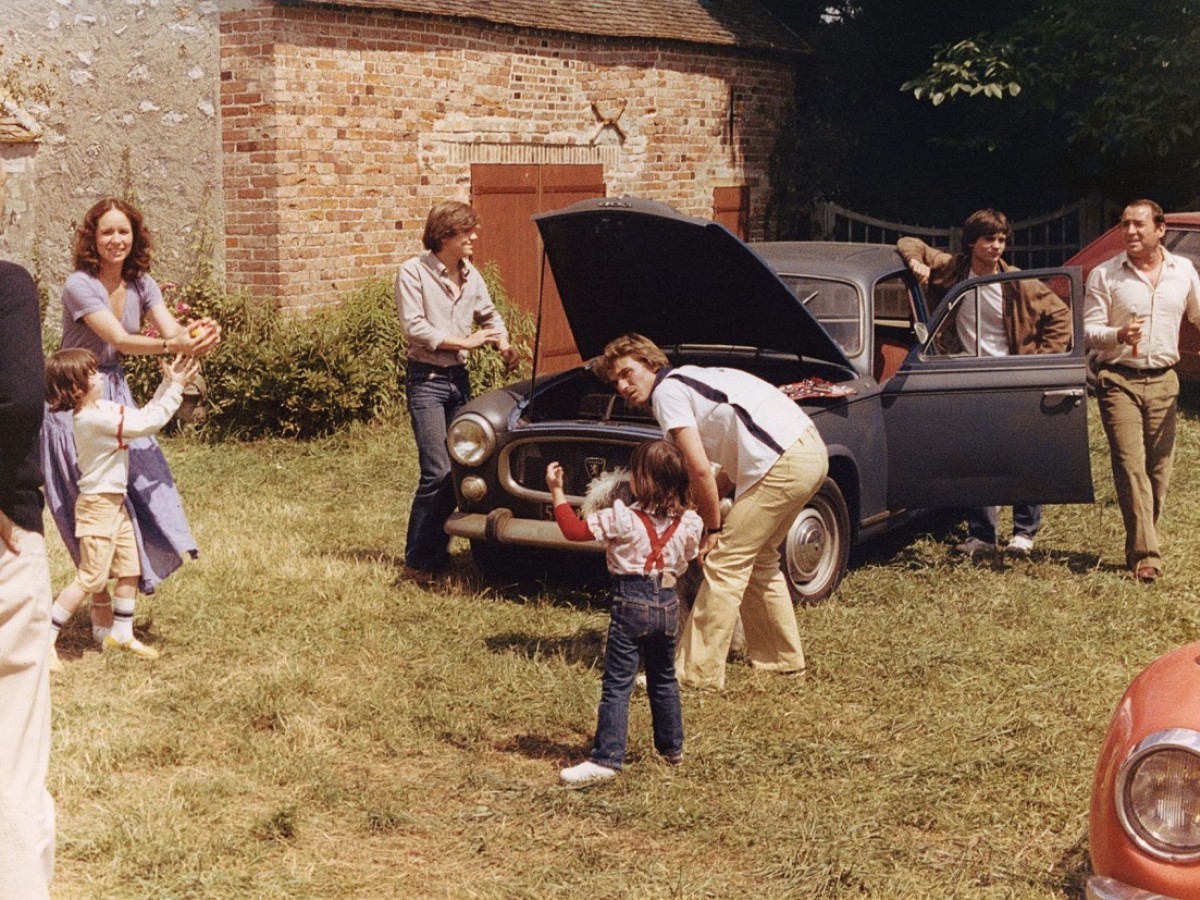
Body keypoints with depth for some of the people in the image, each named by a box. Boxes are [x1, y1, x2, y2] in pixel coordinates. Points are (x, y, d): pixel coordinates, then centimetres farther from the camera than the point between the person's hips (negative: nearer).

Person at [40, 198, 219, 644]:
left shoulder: (140, 284, 1)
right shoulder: (80, 285, -18)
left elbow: (171, 329, -12)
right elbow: (120, 340, -29)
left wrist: (199, 335, -36)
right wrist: (173, 346, -44)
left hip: (116, 396, 6)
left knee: (140, 484, 2)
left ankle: (118, 595, 18)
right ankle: (102, 612, 6)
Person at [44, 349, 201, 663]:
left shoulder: (104, 409, 5)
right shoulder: (95, 419, -24)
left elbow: (145, 415, 12)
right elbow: (148, 423, -23)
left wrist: (167, 385, 3)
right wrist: (175, 387, -17)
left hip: (115, 504, 9)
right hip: (98, 505, -9)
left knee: (130, 571, 13)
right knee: (91, 578, -6)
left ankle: (122, 634, 25)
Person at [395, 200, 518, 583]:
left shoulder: (470, 275, 9)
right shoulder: (413, 272, -10)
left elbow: (488, 315, 22)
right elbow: (414, 328, -16)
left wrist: (503, 344, 3)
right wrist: (465, 341, -16)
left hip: (459, 378, 7)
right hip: (426, 379, -7)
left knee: (456, 470, 7)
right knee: (437, 472, -14)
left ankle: (438, 552, 18)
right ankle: (416, 562, -5)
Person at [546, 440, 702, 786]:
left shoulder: (622, 518, -15)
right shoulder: (689, 523, -1)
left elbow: (574, 530, -12)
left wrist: (556, 491, -6)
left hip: (631, 602, -5)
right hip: (668, 602, 5)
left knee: (617, 684, -4)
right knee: (664, 678, 22)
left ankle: (607, 758, -9)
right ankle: (672, 747, 32)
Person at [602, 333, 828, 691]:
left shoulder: (667, 391, -4)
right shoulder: (691, 380, 24)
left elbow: (700, 469, -12)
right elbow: (733, 466, 21)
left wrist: (713, 528, -2)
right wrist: (698, 507, 16)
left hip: (784, 464, -10)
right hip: (811, 449, 10)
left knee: (724, 564, -4)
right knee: (757, 560, 23)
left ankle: (696, 673, -1)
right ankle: (780, 656, 33)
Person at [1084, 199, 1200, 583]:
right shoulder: (1104, 275, -2)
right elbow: (1087, 330, -3)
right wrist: (1118, 335, -23)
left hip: (1163, 381, 3)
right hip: (1119, 379, -3)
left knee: (1158, 469, 6)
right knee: (1131, 467, -13)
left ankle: (1140, 546, 20)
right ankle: (1146, 556, -17)